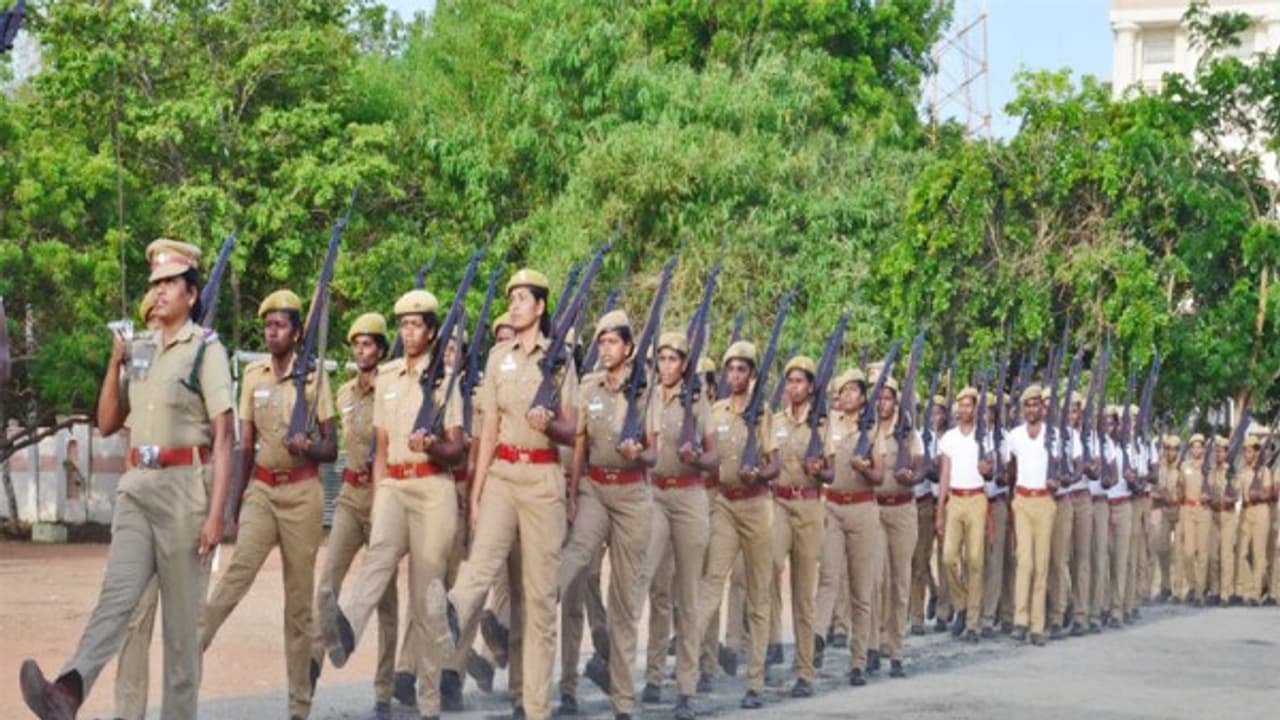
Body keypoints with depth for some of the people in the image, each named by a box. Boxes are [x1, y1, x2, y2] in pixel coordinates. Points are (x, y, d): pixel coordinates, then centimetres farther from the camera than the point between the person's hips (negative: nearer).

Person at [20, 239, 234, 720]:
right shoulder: (143, 351, 16)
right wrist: (115, 361, 6)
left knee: (181, 614, 0)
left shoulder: (206, 349, -3)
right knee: (117, 593, -13)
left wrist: (215, 513, -15)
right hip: (137, 486, 5)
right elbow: (110, 420, 20)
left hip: (184, 487, -5)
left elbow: (223, 438, -8)